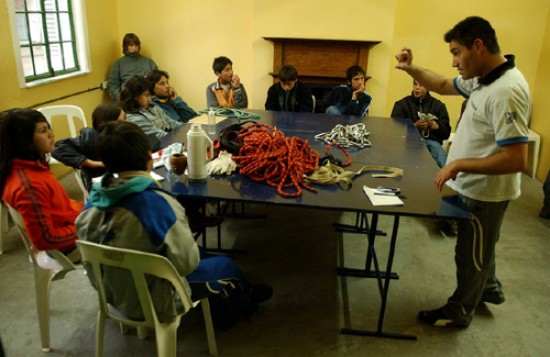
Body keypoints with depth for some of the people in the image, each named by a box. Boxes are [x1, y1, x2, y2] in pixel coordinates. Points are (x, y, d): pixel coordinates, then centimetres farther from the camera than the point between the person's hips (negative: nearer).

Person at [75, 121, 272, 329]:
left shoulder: (96, 195, -14)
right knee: (226, 265, 16)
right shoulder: (157, 202, -35)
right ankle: (247, 298, 49)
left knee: (199, 255, 27)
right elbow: (186, 262, -28)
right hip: (151, 302, -6)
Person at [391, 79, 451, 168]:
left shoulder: (438, 105, 19)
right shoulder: (402, 104, 14)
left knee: (444, 165, -29)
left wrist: (438, 126, -10)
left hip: (432, 141, 2)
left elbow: (446, 132, 14)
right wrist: (414, 126, -15)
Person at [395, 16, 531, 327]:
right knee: (479, 247, 29)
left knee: (470, 254, 12)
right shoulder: (484, 78, -1)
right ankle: (490, 289, 54)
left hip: (485, 192, -9)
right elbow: (444, 86, 14)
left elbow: (516, 160, -34)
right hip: (476, 187, 9)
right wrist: (411, 69, -2)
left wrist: (459, 164, -29)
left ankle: (459, 312, 35)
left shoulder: (506, 92, -31)